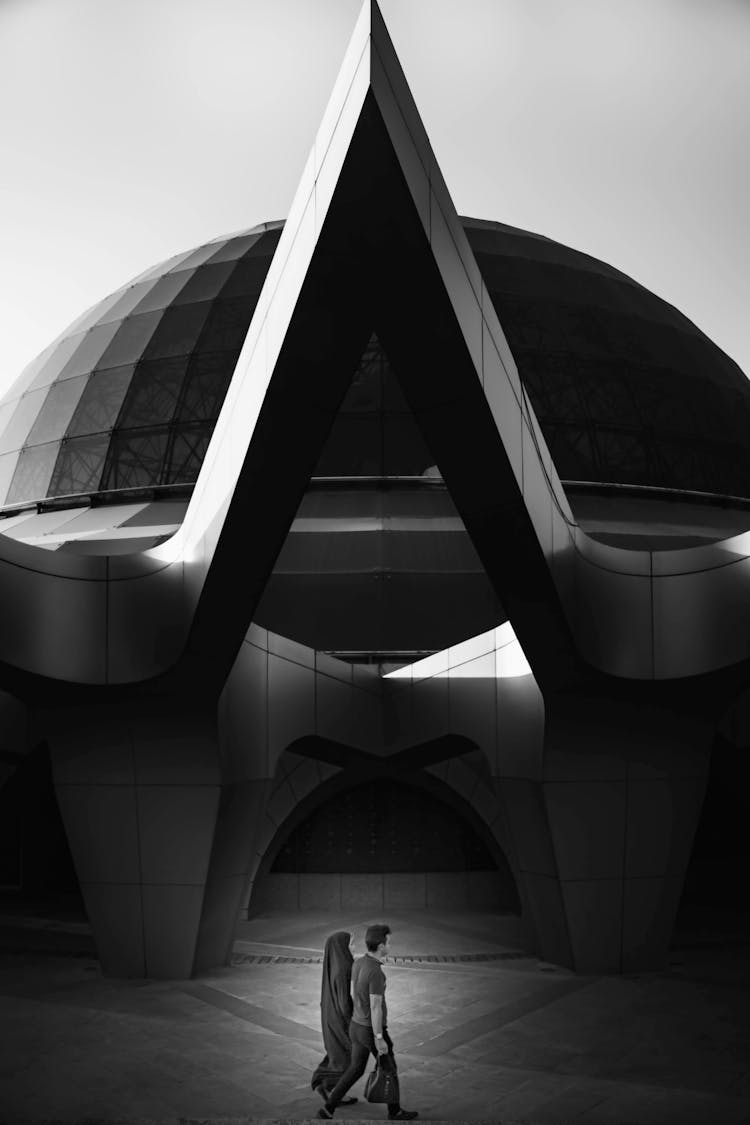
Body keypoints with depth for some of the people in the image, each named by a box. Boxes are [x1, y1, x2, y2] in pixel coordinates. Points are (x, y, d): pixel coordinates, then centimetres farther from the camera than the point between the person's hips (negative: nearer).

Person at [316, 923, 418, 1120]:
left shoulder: (358, 962, -3)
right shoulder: (376, 973, -31)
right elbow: (375, 1008, -28)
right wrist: (379, 1040, -20)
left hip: (357, 1026, 7)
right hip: (373, 1031, -7)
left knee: (356, 1069, 21)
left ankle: (329, 1108, 18)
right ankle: (395, 1111, 36)